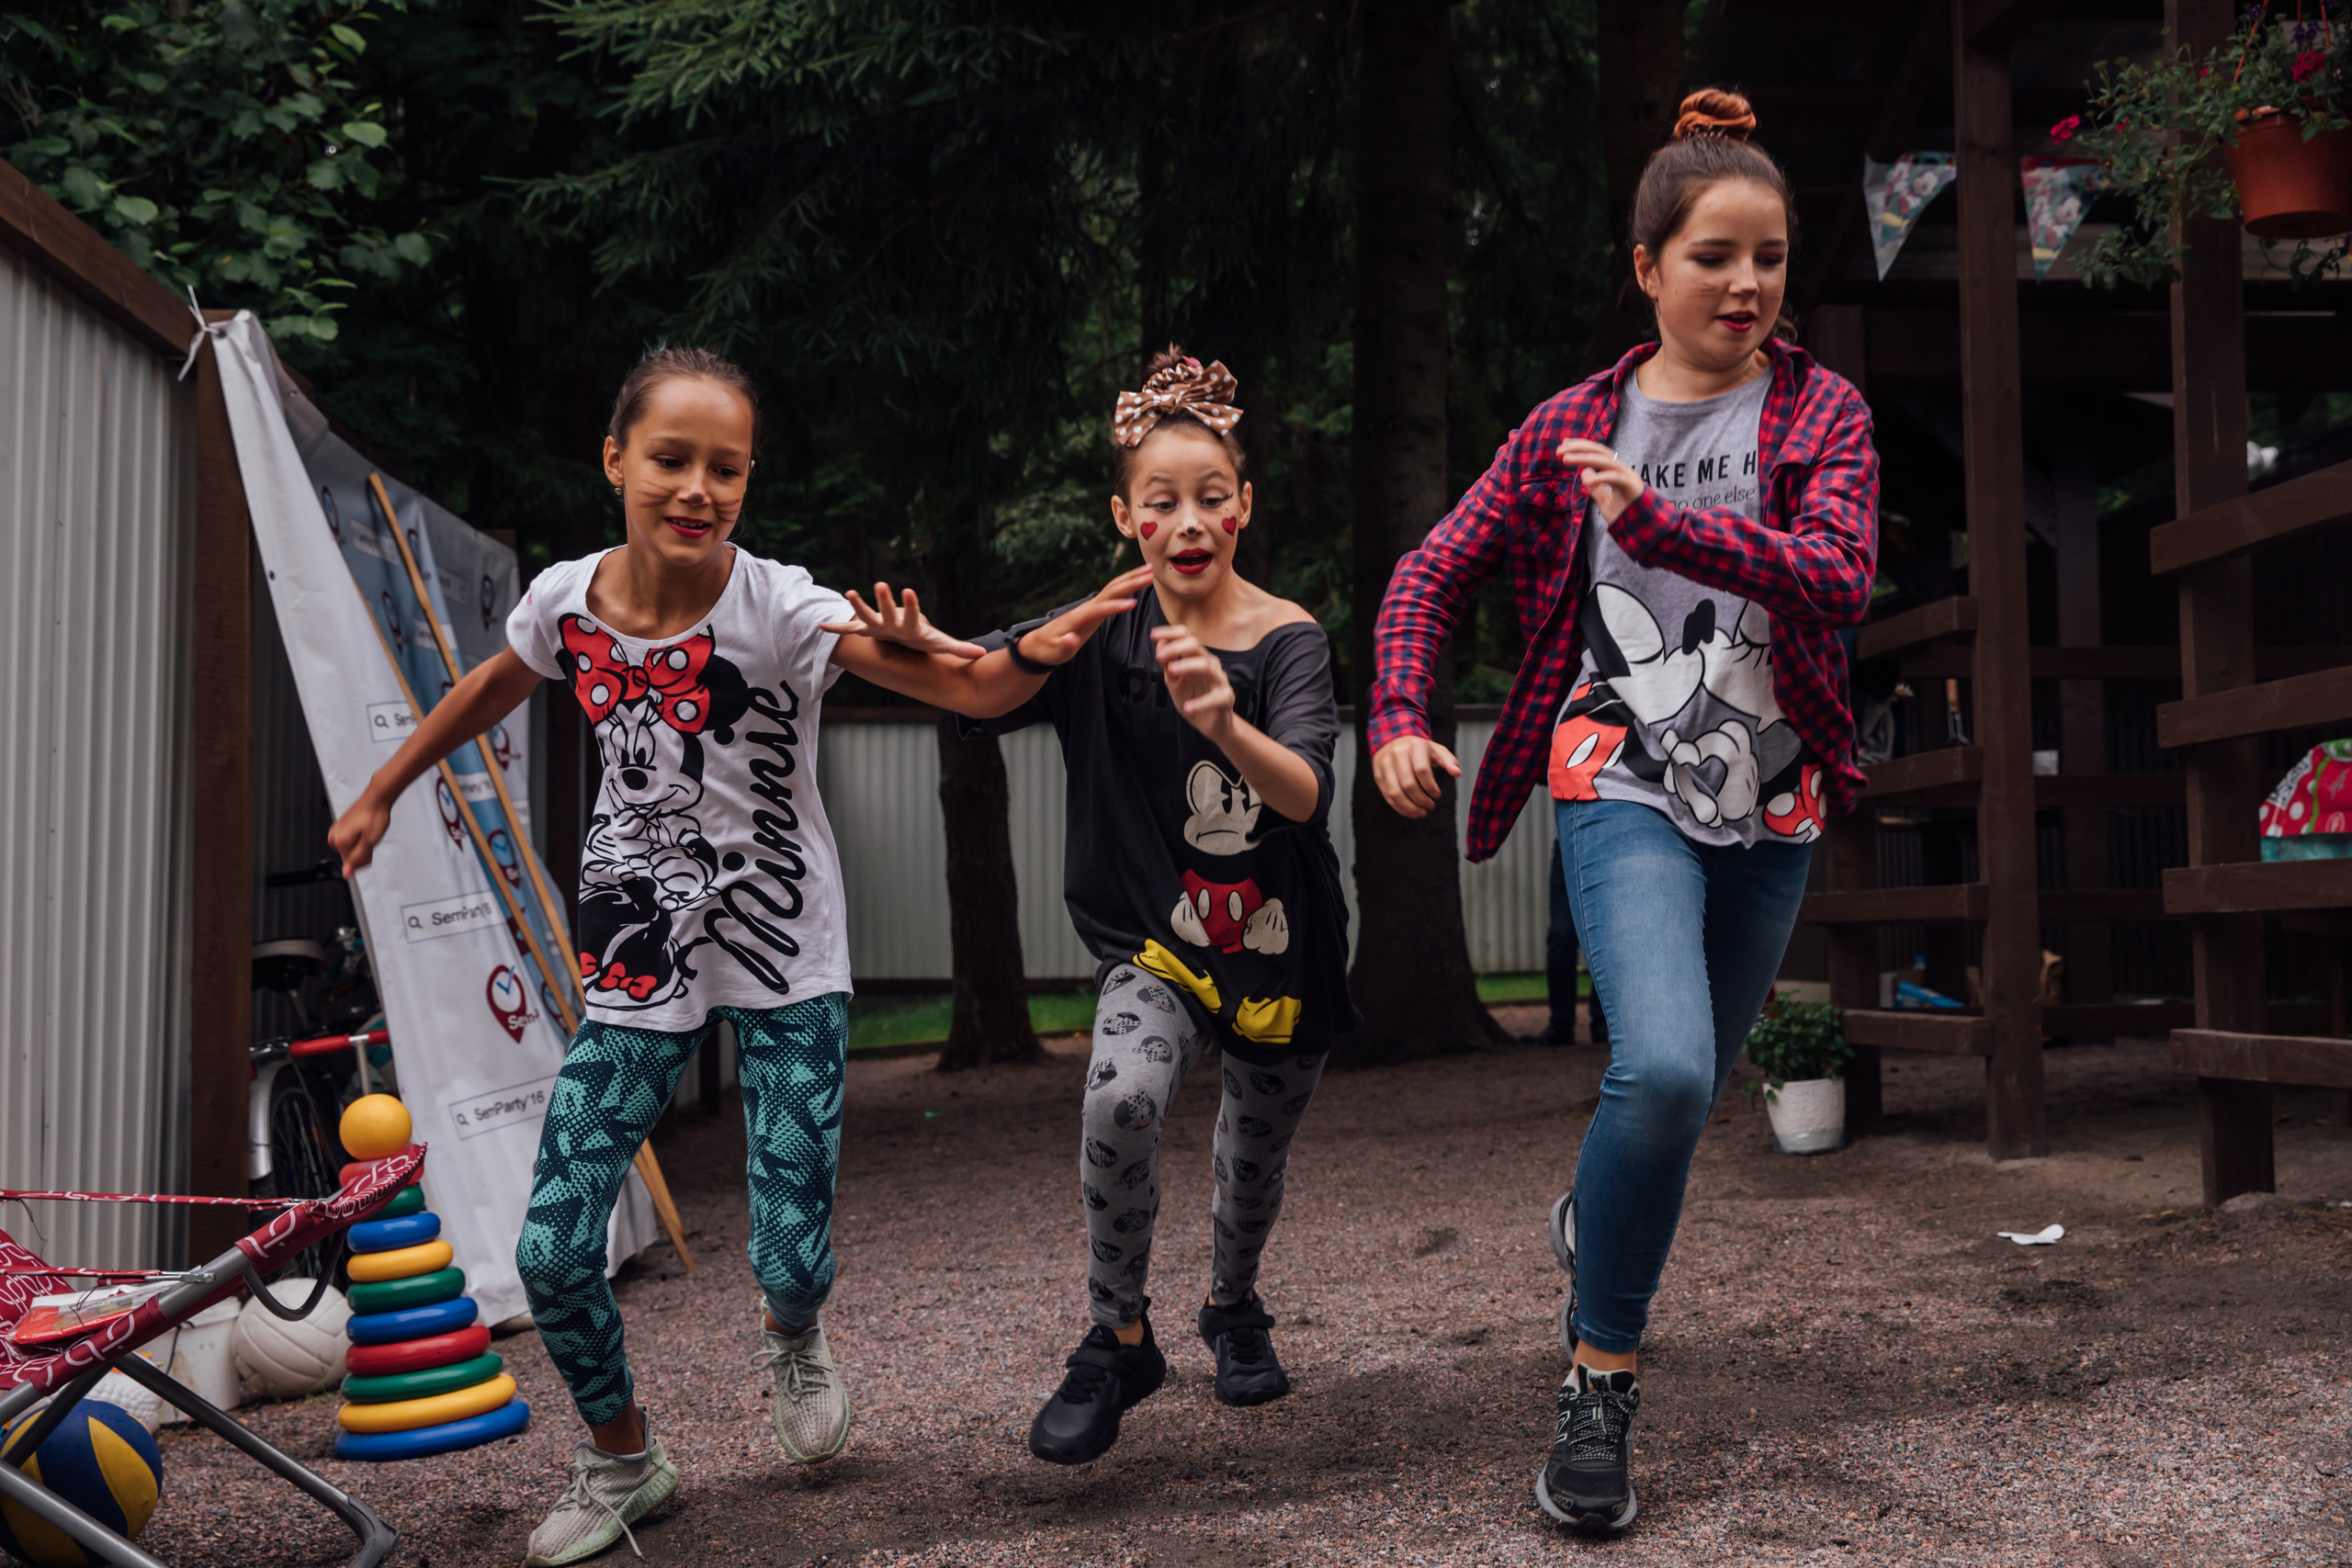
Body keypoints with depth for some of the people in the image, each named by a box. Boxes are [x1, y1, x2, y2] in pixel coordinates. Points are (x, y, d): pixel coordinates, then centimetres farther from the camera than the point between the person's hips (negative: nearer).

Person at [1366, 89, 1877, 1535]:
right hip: (1624, 783, -3)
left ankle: (1594, 1223, 52)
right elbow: (1436, 574, 7)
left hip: (1772, 806, 3)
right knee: (1664, 1067, -26)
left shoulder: (1822, 413, 1)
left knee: (1694, 1085, 18)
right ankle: (1602, 1382, -8)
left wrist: (1657, 520, -29)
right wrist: (1399, 722, -7)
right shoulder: (1574, 427, 2)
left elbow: (1840, 573, -17)